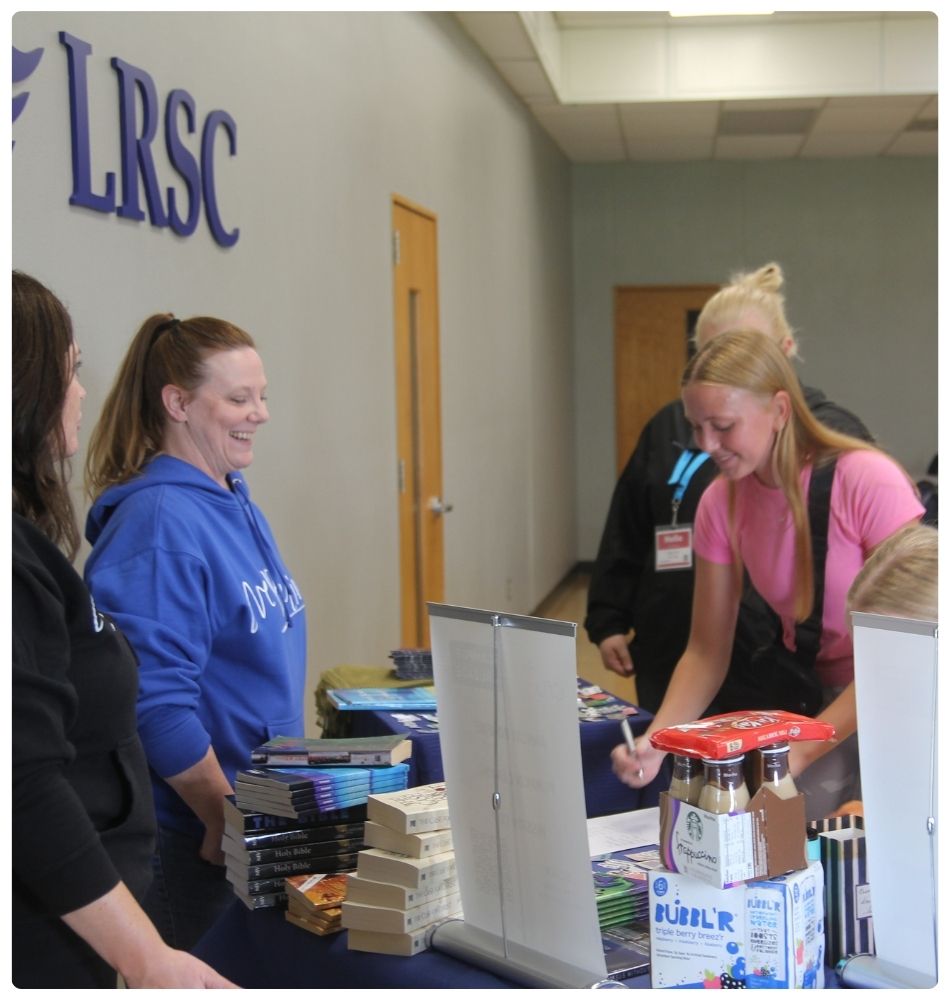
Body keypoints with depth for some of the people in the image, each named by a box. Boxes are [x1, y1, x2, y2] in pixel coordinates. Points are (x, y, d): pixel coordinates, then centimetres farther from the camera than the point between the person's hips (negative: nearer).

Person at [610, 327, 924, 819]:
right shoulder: (720, 505, -5)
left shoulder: (870, 483, -21)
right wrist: (655, 740, -17)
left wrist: (802, 750, -25)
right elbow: (706, 651, 0)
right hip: (816, 701, 4)